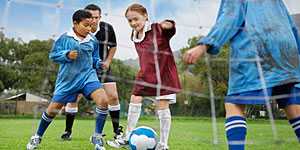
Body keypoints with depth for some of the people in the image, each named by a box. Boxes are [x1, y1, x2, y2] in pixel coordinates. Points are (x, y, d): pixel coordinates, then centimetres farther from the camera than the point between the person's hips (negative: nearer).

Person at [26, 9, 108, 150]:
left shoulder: (93, 41, 6)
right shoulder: (64, 38, -4)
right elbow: (53, 55, -1)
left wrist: (100, 64, -4)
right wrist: (67, 55, -18)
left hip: (87, 76, 2)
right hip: (67, 79, -2)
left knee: (103, 101, -22)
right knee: (53, 109, 4)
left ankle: (97, 137, -5)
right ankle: (37, 136, 32)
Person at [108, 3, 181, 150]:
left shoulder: (158, 29, -14)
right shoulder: (134, 36, 6)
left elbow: (170, 28, -33)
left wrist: (168, 24, -53)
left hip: (163, 73, -6)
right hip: (145, 75, 6)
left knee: (162, 106, -2)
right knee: (134, 101, 7)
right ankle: (127, 137, 22)